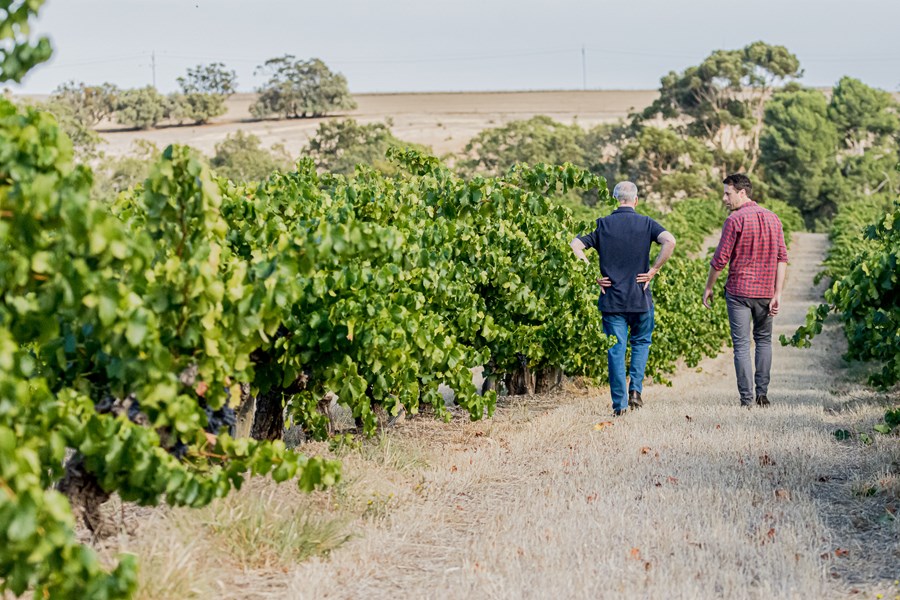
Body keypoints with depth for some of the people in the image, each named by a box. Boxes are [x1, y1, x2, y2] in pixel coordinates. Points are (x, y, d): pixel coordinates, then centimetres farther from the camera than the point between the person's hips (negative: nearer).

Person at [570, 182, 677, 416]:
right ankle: (635, 388, 5)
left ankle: (619, 403, 1)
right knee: (641, 342, 20)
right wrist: (653, 271, -9)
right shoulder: (646, 223, -1)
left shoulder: (602, 224, 2)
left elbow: (575, 246, -7)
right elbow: (669, 241, -18)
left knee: (615, 349, 4)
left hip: (611, 296, 0)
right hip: (640, 298, 0)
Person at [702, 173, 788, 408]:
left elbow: (720, 259, -10)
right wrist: (777, 294, 4)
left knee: (742, 345, 1)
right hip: (765, 291, 5)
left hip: (738, 291, -4)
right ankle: (762, 393, 12)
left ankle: (746, 399, 0)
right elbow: (782, 258, 3)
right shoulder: (772, 219, 6)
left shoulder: (735, 220, -10)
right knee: (764, 340, 19)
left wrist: (708, 287, 3)